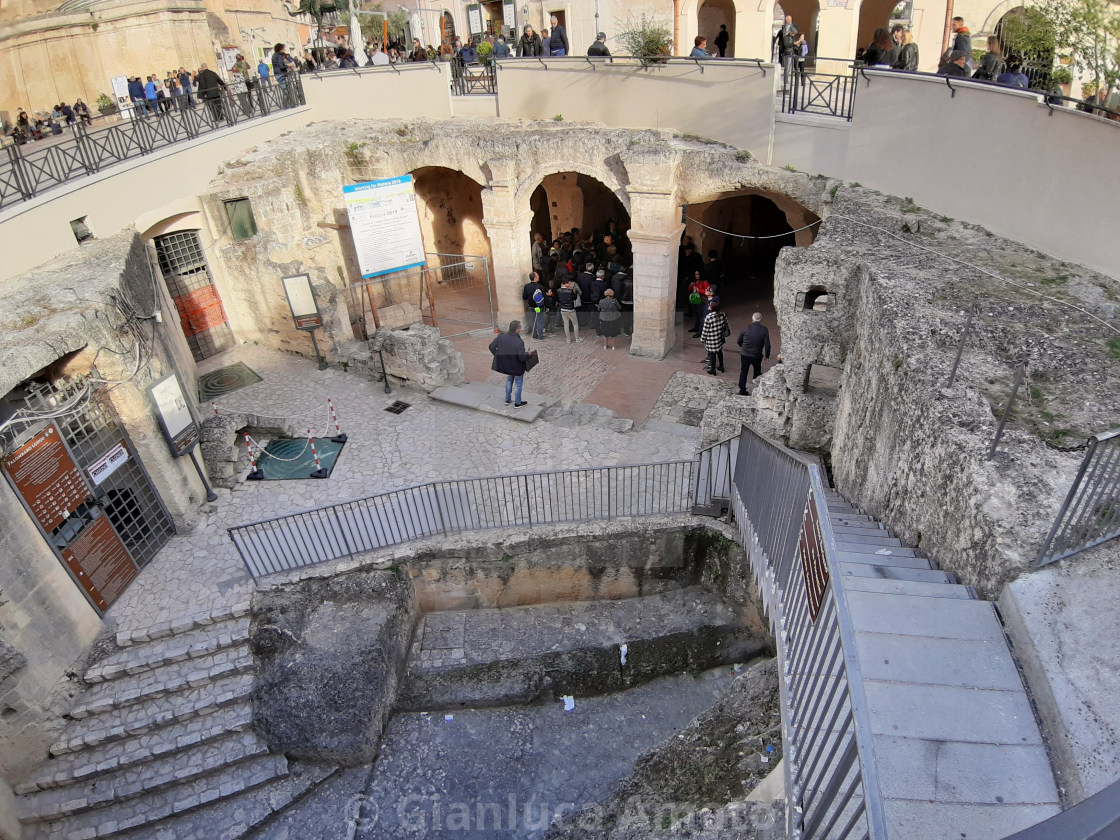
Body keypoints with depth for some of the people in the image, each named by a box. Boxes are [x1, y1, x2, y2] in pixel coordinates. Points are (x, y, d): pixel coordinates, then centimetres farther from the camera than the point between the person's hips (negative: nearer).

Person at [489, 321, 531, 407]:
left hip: (507, 365, 6)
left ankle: (507, 400, 42)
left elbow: (491, 347, -7)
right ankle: (517, 403, 30)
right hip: (517, 367, -6)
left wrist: (499, 356, 7)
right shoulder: (519, 342, -31)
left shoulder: (501, 337, -15)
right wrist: (528, 354, -9)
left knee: (509, 381, 29)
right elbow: (522, 357, -31)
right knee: (518, 384, 16)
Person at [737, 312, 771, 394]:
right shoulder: (764, 330, -12)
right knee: (757, 372, 22)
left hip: (744, 354, 0)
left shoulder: (746, 329, -9)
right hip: (757, 356, 0)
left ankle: (742, 390, 9)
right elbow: (767, 345, -12)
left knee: (743, 372, 12)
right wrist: (767, 355, 3)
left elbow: (739, 341, 5)